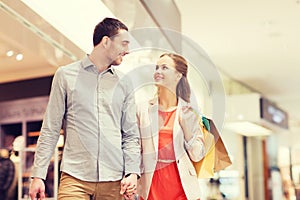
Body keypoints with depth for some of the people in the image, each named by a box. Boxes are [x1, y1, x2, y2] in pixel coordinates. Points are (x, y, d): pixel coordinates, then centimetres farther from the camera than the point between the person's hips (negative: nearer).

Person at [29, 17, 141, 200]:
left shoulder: (124, 83, 12)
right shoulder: (65, 75, 5)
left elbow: (131, 135, 11)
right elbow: (50, 130, 4)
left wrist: (133, 171, -3)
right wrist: (38, 174, -2)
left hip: (114, 180, 3)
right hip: (75, 178, -2)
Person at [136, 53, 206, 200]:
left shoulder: (188, 111, 2)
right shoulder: (143, 110, 3)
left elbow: (197, 156, 2)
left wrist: (186, 126, -9)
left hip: (181, 187, 0)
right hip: (151, 186, 1)